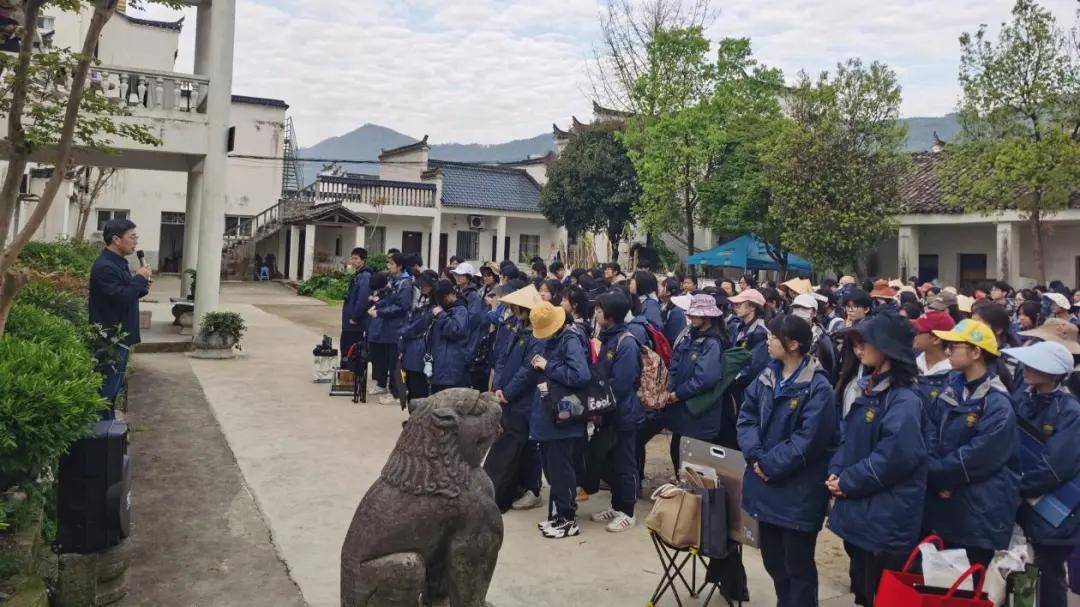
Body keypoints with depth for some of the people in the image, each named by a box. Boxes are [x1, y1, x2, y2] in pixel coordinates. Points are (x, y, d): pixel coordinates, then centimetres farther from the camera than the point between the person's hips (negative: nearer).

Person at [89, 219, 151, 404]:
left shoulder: (119, 263, 14)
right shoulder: (104, 266, -19)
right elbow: (121, 298, -27)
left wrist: (142, 288, 2)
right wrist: (140, 279, -14)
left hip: (121, 337, 10)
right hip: (112, 339, -10)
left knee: (116, 387, 18)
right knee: (107, 391, -4)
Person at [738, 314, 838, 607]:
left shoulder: (819, 388, -17)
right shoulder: (767, 376, 5)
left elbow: (806, 441, -21)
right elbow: (746, 417, 3)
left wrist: (769, 465, -17)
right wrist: (756, 456, -12)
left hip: (798, 492, -7)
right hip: (766, 486, 7)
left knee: (798, 564, 9)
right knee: (772, 558, 21)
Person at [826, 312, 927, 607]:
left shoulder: (903, 399, -18)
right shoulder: (867, 389, 11)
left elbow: (895, 455, -27)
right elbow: (848, 437, 14)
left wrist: (848, 482, -17)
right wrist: (836, 472, -4)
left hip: (886, 520, -8)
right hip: (858, 512, 8)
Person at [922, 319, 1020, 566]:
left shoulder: (998, 405, -18)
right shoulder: (951, 387, 3)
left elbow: (975, 458, -21)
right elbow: (930, 432, -1)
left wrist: (933, 472, -11)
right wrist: (938, 480, -13)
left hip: (979, 514, -6)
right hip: (942, 506, 6)